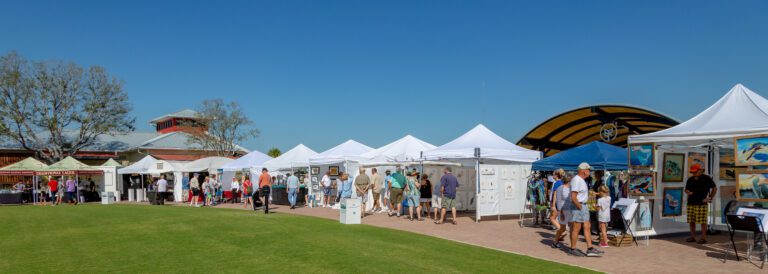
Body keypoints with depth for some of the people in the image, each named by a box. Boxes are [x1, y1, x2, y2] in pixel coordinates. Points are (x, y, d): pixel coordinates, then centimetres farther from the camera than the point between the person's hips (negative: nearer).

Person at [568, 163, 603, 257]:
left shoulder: (582, 180, 15)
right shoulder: (576, 180, -18)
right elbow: (573, 197, -25)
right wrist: (580, 207, -17)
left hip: (583, 206, 10)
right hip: (577, 207, -10)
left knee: (587, 227, 8)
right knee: (576, 229, -3)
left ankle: (590, 249, 10)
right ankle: (573, 249, 7)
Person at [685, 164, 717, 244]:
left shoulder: (706, 178, -1)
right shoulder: (690, 179, 15)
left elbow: (714, 188, 2)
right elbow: (686, 189, 22)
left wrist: (710, 198, -1)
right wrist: (688, 192, -1)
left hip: (702, 204, -5)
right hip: (691, 203, 6)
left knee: (703, 222, -5)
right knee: (691, 221, 6)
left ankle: (703, 238, 1)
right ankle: (693, 237, 14)